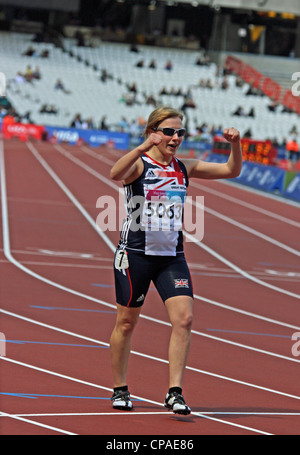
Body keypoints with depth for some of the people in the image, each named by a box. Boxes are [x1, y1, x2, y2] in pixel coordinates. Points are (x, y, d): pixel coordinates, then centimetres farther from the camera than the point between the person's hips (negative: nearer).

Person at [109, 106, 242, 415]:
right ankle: (119, 390, 23)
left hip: (172, 256, 4)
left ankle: (174, 393, -10)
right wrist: (143, 148, -46)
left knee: (184, 318, -12)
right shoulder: (139, 165, -8)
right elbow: (115, 174, -31)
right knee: (127, 322, 6)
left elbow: (231, 171, 10)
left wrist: (235, 145, -9)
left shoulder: (184, 168, 8)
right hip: (136, 252, -4)